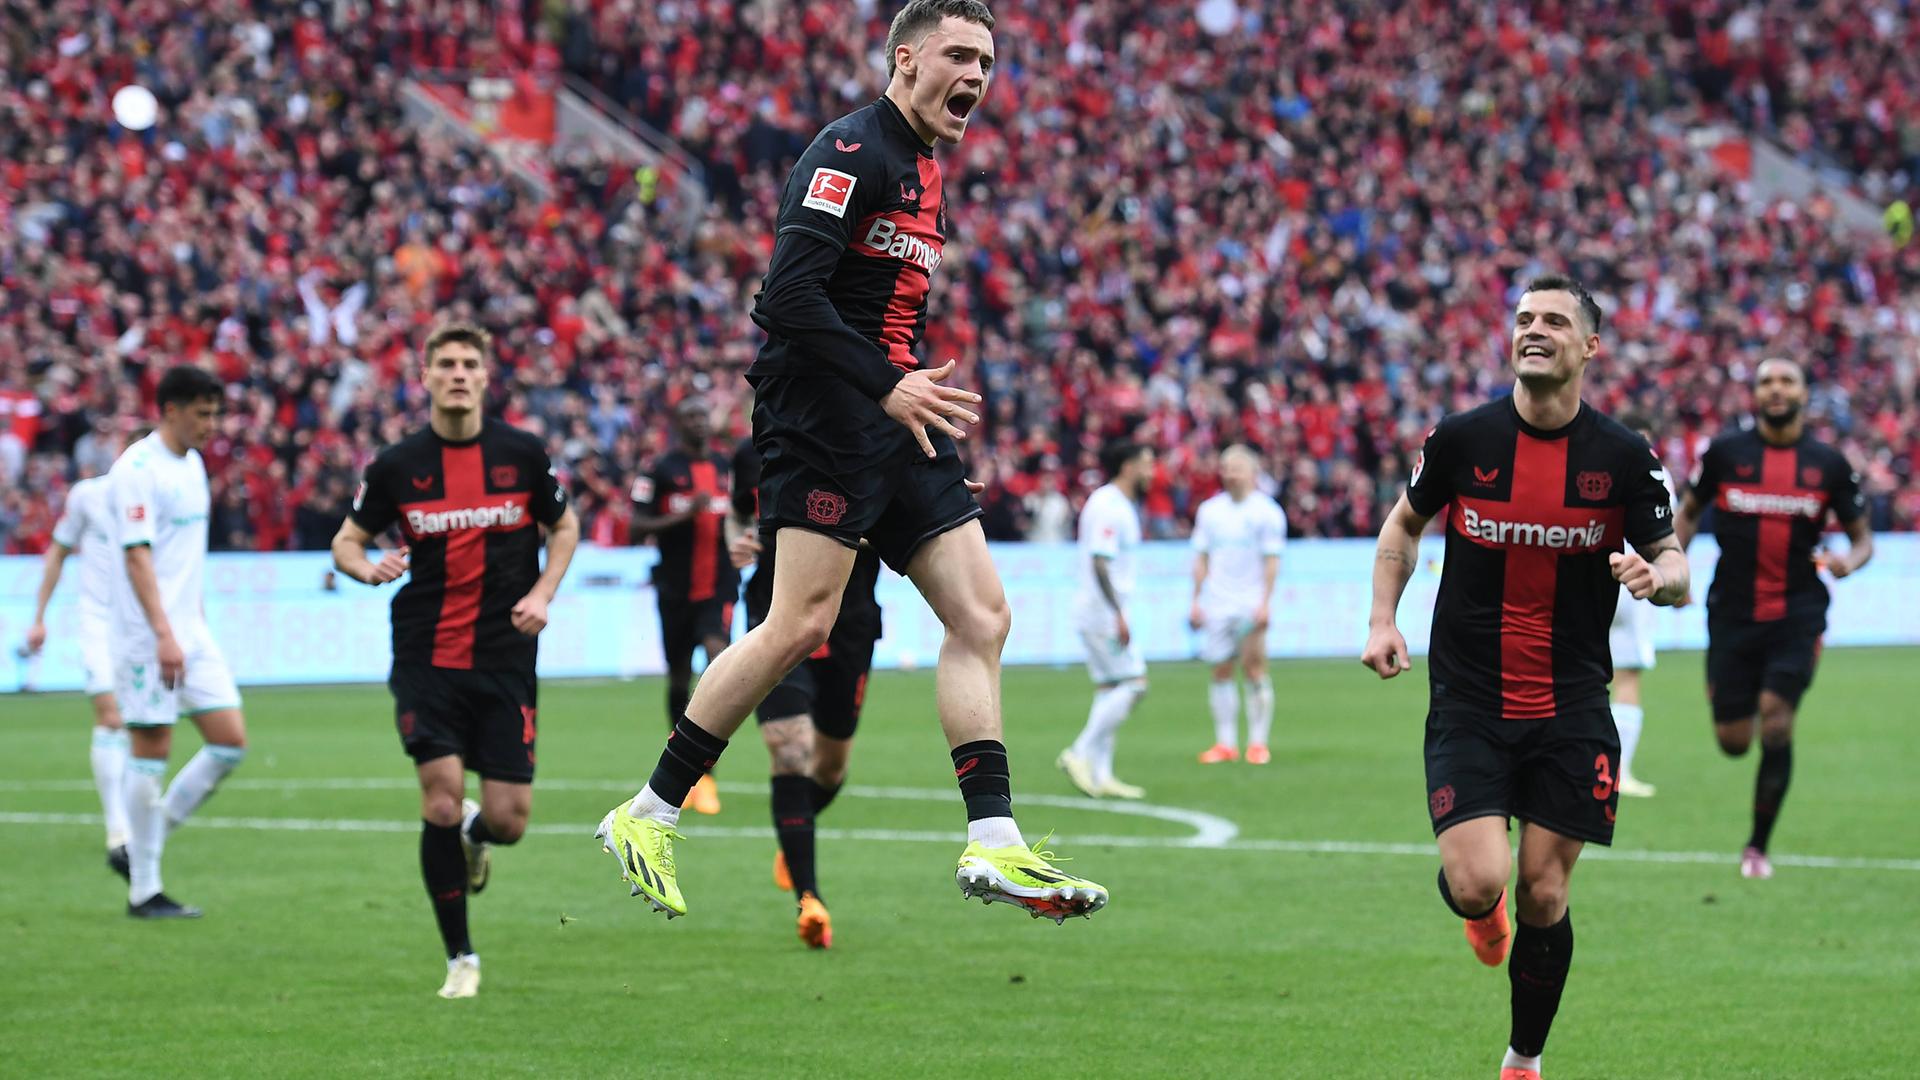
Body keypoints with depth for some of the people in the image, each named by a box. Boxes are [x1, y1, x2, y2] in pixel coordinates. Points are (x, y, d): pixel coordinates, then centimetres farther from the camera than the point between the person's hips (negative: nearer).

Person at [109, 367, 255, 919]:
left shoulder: (192, 464, 14)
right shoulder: (136, 470, -13)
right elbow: (137, 555, -19)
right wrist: (164, 635, -25)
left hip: (190, 632, 8)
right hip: (147, 638, -8)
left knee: (230, 741, 2)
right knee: (151, 752, -4)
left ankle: (146, 844, 13)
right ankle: (144, 889, 4)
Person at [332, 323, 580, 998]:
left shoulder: (523, 454, 1)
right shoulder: (397, 465, -1)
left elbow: (564, 526, 15)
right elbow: (346, 541, 9)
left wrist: (542, 593, -2)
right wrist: (368, 568, -14)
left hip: (505, 658, 1)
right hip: (426, 658, -1)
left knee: (508, 821, -4)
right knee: (441, 804, -12)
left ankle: (476, 833, 37)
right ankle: (460, 959, 3)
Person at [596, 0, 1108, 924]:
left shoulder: (926, 172, 20)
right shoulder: (851, 151, -10)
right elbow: (791, 292, -19)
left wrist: (918, 392, 17)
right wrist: (887, 388, -22)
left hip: (894, 421, 10)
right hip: (823, 416, -10)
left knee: (982, 614, 0)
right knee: (800, 625, -14)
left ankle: (993, 847, -2)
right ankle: (646, 818, -3)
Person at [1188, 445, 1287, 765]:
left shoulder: (1266, 511, -1)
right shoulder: (1209, 510, 11)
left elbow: (1272, 561, -4)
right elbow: (1201, 559, 14)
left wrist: (1265, 603, -12)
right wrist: (1196, 603, 8)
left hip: (1250, 604, -4)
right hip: (1217, 605, 4)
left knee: (1254, 670, -8)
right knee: (1221, 672, 3)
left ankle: (1258, 743, -3)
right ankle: (1225, 743, 7)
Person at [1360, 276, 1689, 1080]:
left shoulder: (1624, 457, -4)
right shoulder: (1461, 439, -4)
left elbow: (1674, 563, 4)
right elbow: (1404, 523, 14)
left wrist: (1657, 576, -20)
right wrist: (1382, 619, 2)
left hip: (1571, 707, 1)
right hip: (1467, 704, -1)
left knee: (1544, 893, 2)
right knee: (1478, 882, -15)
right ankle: (1481, 910, 25)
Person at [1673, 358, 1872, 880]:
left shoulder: (1829, 464, 2)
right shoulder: (1724, 453, 1)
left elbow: (1863, 537, 9)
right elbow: (1688, 513, 14)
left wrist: (1849, 561, -14)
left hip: (1797, 612, -1)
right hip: (1732, 613, 1)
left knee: (1776, 719, -15)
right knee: (1733, 742, -1)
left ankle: (1758, 846, 1)